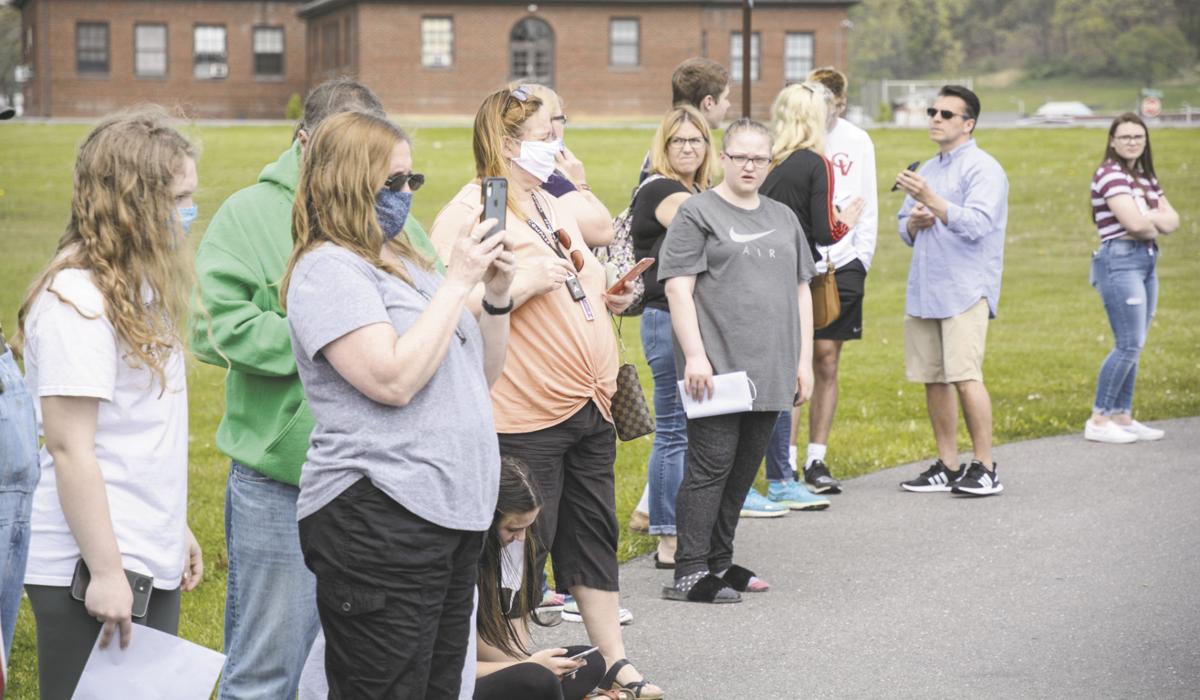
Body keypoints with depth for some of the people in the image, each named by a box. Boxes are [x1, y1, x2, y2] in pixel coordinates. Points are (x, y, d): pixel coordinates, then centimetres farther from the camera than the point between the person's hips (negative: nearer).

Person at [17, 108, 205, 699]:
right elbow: (69, 448, -20)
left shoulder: (138, 289, 13)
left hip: (152, 567, 9)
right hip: (95, 573, -9)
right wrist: (105, 572, -21)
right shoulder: (75, 298, -16)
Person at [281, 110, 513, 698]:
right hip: (378, 521, -9)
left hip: (450, 515, 9)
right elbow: (394, 380, -22)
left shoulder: (403, 262, 17)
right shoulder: (328, 269, -10)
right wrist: (457, 281, -15)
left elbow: (479, 375, 21)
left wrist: (496, 295, 4)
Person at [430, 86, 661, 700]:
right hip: (526, 420, -9)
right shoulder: (469, 211, -12)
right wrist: (523, 281, -25)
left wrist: (606, 297, 11)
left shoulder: (550, 206, 17)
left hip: (589, 405, 9)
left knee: (594, 537, 15)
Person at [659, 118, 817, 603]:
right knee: (711, 466, -8)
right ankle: (690, 573, -6)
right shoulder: (698, 214, -1)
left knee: (744, 470, 10)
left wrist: (804, 361, 13)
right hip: (717, 367, -6)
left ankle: (719, 562, 19)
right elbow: (678, 289, -8)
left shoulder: (783, 218, 18)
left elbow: (801, 291, 20)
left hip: (770, 370, 6)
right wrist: (695, 355, -17)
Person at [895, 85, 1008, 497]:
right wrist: (914, 221, 1)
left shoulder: (983, 169, -5)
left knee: (965, 377, -14)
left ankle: (984, 469, -7)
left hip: (965, 289, -8)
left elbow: (977, 224, -19)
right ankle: (947, 467, 15)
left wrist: (931, 200, -27)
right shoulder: (926, 170, 20)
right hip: (924, 289, 8)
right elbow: (905, 230, 25)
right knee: (933, 380, 7)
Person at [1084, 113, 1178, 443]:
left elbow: (1172, 221, 11)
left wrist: (1149, 218, -9)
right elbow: (1134, 223, -20)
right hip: (1120, 261, -9)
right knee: (1129, 345, -12)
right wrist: (1156, 224, 0)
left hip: (1146, 261, 9)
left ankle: (1122, 417, 14)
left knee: (1133, 346, 9)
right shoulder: (1110, 175, -10)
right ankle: (1098, 420, -8)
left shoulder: (1145, 177, 17)